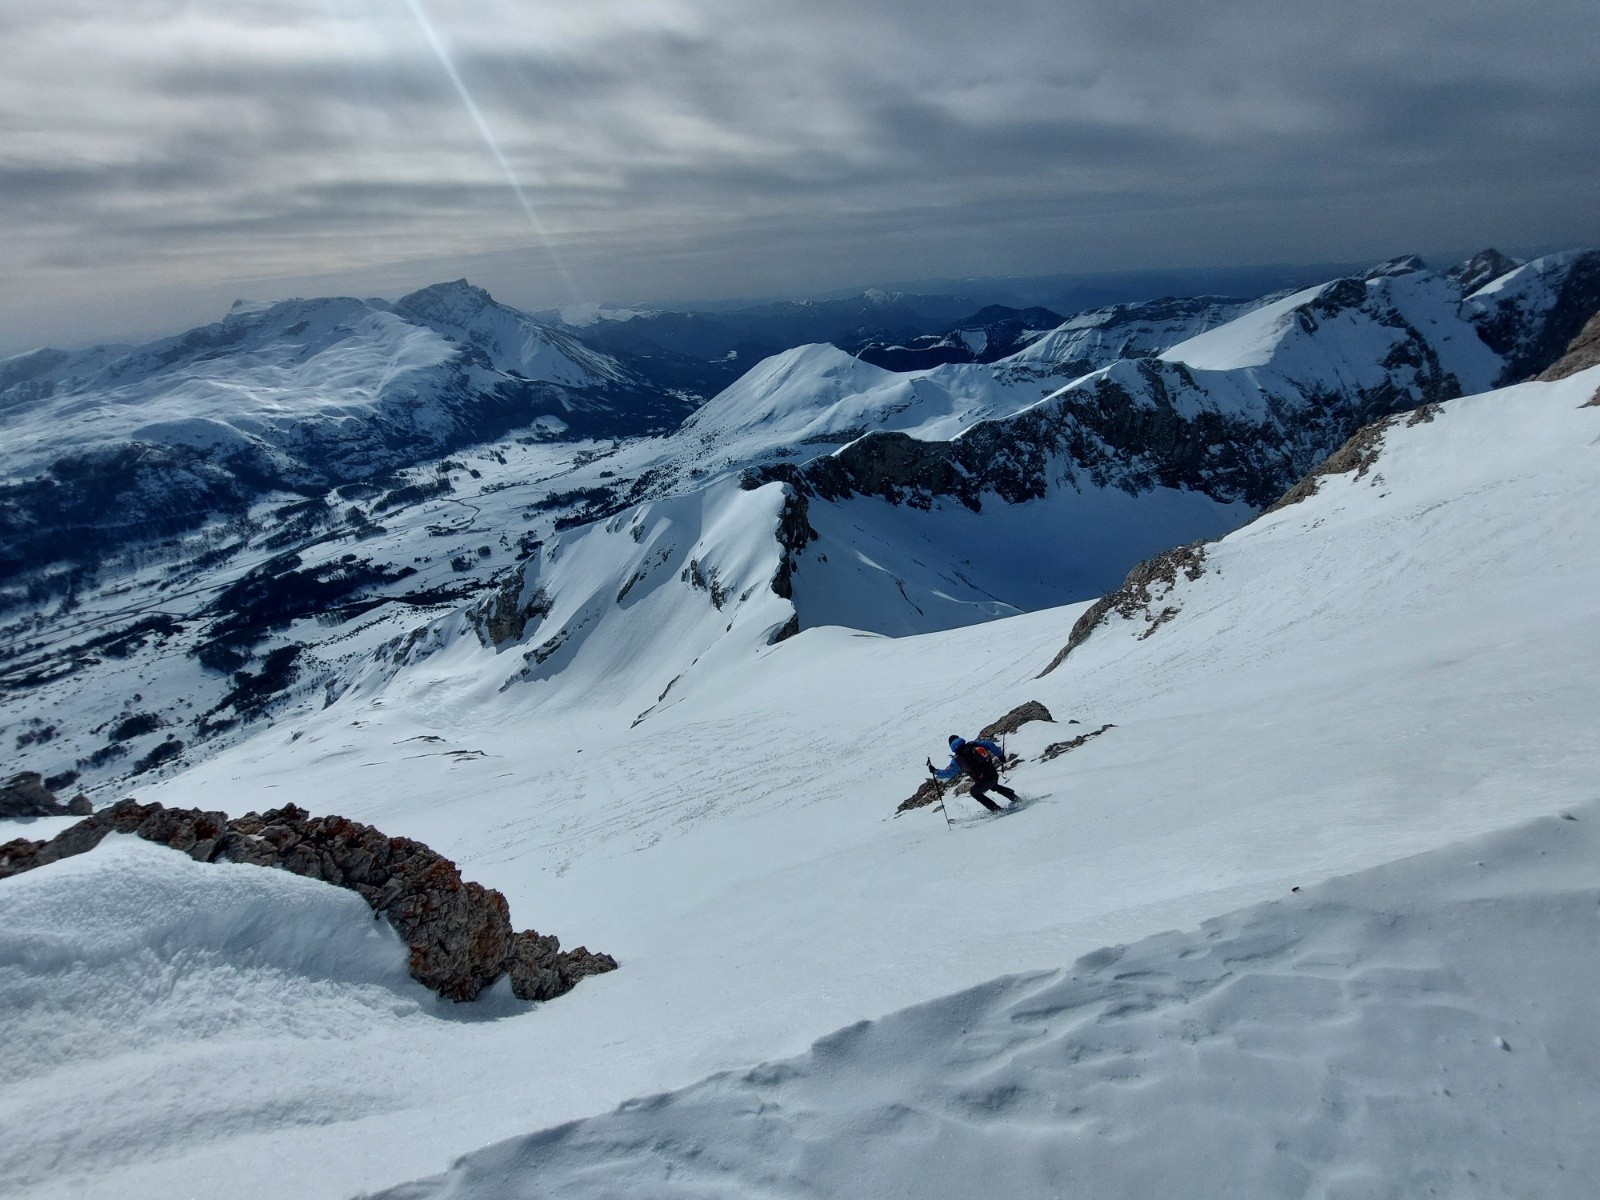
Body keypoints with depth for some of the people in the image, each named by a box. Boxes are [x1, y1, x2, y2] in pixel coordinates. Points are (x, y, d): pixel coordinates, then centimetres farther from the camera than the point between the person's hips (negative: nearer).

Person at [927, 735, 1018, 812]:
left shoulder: (957, 760, -3)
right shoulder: (972, 744, 3)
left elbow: (948, 773, 1)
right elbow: (989, 744, -3)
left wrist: (934, 771, 13)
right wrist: (999, 755, 7)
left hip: (983, 781, -4)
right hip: (994, 774, 5)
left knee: (975, 792, 28)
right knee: (994, 786, 39)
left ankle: (997, 810, 23)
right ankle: (1015, 798, 33)